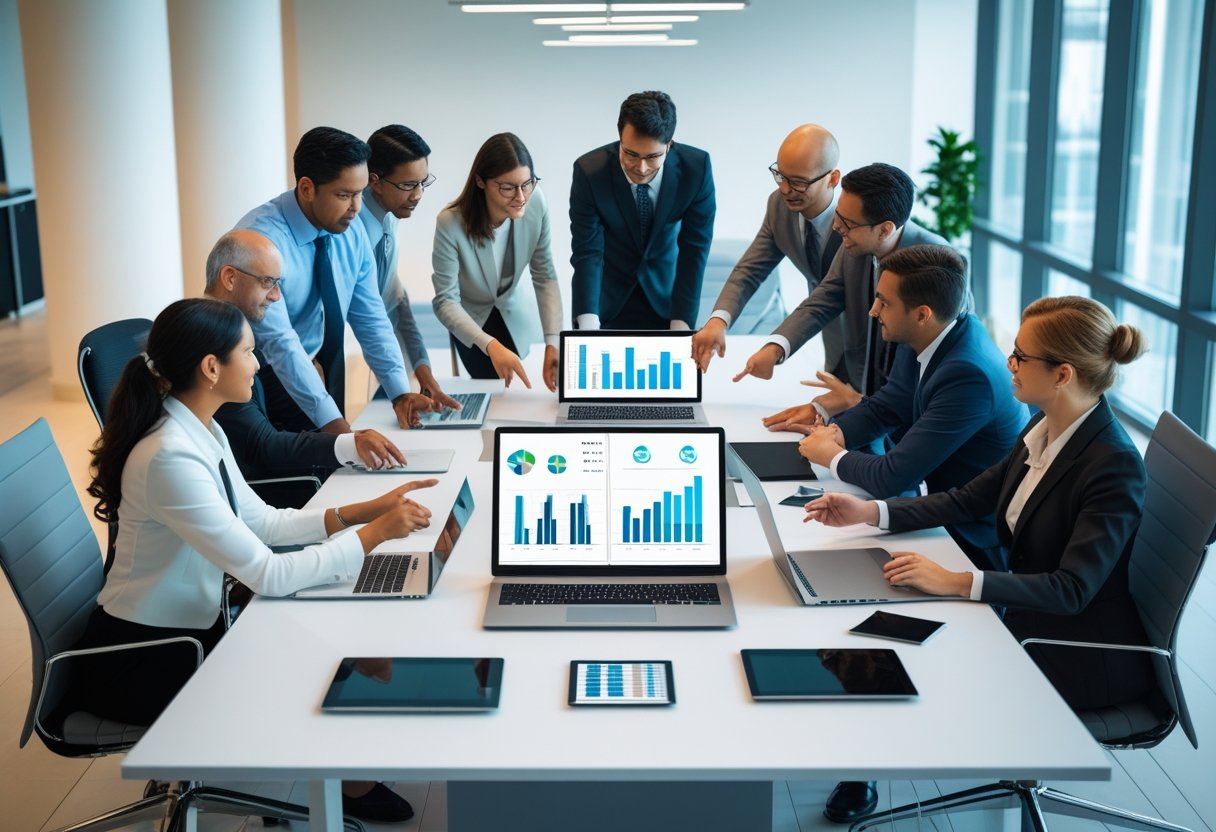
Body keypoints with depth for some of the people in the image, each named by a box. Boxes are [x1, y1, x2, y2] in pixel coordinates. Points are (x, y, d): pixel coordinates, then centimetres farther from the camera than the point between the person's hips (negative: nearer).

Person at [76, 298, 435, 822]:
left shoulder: (204, 432, 0)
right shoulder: (170, 458, -30)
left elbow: (261, 521, 7)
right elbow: (268, 575, -30)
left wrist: (363, 510, -3)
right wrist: (374, 534, -23)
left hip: (190, 630, 8)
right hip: (140, 661, -8)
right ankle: (348, 786, 24)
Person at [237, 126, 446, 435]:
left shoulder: (352, 230, -5)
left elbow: (370, 317, -1)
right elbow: (279, 342, -31)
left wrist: (400, 391, -14)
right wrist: (332, 421, -38)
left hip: (319, 371, 6)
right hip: (265, 380, -6)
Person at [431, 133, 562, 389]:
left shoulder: (536, 203, -25)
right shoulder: (451, 223, -35)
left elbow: (545, 277, -17)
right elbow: (445, 301, -32)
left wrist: (553, 342, -29)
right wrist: (490, 345, -48)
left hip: (514, 313, 3)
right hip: (470, 318, -3)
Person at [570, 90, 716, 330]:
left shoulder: (696, 168, -22)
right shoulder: (589, 171, -25)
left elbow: (694, 250, -18)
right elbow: (587, 254, -23)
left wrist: (681, 326, -25)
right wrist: (588, 328, -34)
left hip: (665, 293, 1)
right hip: (606, 297, -1)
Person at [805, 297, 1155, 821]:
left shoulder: (1114, 467, -26)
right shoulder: (1044, 429, -1)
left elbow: (1072, 589, -31)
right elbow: (970, 500, 7)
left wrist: (957, 582, -38)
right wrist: (870, 513, -4)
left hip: (1088, 656, -7)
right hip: (1034, 620, 8)